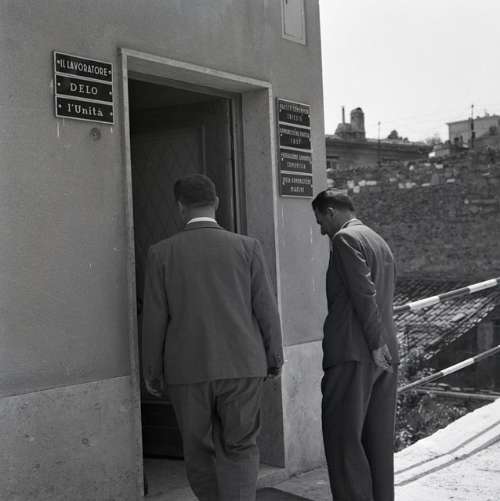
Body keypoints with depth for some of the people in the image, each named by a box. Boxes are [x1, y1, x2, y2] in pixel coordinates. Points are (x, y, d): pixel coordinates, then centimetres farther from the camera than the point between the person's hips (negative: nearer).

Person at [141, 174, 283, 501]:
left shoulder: (162, 253, -3)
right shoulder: (247, 247, -3)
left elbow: (155, 320, -1)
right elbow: (267, 310, -1)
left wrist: (152, 373, 9)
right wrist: (275, 359, 12)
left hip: (188, 370, 0)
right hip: (242, 366, 0)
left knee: (200, 451, 16)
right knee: (239, 450, 10)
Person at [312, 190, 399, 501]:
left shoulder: (345, 238, -6)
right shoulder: (381, 242, 21)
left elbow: (364, 294, -15)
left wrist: (376, 345, -13)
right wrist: (382, 346, 17)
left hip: (353, 352, -9)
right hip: (386, 354, 9)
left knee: (344, 438, -6)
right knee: (379, 441, 11)